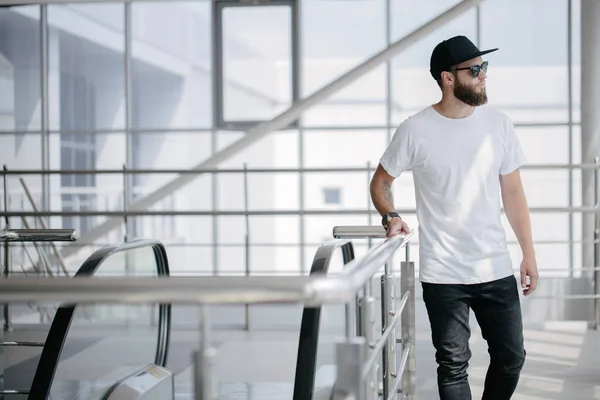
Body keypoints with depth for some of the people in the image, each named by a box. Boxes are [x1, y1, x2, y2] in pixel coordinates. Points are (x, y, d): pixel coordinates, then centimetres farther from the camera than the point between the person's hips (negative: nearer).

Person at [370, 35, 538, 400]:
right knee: (454, 366, 3)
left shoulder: (498, 124, 2)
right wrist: (390, 216, -15)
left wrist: (529, 253, 5)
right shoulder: (415, 130, -7)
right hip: (443, 275, -3)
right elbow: (381, 181, 5)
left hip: (497, 270, 3)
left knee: (511, 358, 10)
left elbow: (513, 192, 8)